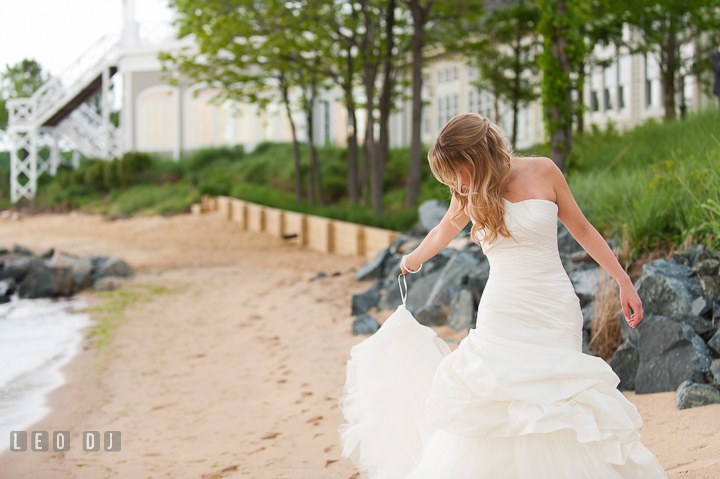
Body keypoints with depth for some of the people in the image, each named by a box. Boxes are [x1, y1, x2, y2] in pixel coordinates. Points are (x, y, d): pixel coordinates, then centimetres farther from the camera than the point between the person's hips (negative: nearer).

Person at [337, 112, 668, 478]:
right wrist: (414, 259, 44)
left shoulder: (542, 172, -3)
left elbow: (581, 229, 9)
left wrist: (624, 282, 10)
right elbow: (443, 232, 26)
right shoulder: (470, 195, 4)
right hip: (502, 318, 1)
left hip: (555, 315, -1)